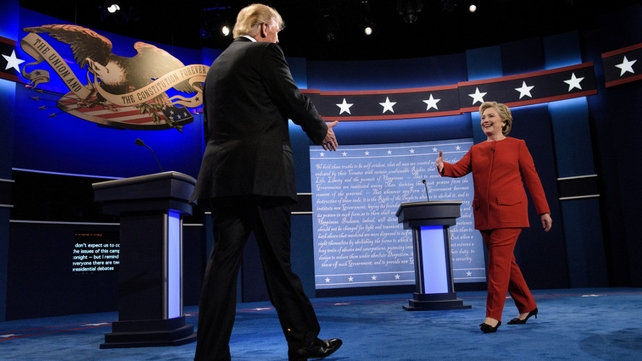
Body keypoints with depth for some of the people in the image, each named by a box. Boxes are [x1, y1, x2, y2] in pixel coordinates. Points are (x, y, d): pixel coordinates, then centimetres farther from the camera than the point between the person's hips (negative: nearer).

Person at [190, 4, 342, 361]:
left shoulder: (219, 63, 22)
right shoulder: (265, 51, 0)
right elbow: (294, 100, -3)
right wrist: (321, 129, 15)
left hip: (224, 172, 7)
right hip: (261, 171, -7)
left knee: (223, 261, 4)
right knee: (278, 261, 1)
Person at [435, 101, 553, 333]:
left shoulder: (517, 145, 4)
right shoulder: (475, 150, 14)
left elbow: (532, 179, 2)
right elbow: (459, 169, 0)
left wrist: (543, 210, 0)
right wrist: (443, 166, -22)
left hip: (509, 212, -5)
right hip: (484, 215, 5)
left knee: (498, 262, -10)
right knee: (505, 262, 12)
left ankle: (493, 316, -6)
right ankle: (527, 306, 27)